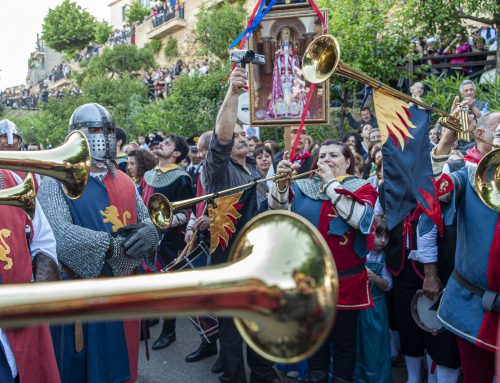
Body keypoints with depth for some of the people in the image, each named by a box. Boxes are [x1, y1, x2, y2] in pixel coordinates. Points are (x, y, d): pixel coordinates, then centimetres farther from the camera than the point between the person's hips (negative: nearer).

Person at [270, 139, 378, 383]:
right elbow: (277, 211, -7)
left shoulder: (362, 188, -2)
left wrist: (332, 183, -17)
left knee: (344, 340, 11)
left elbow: (360, 218, -22)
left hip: (345, 280, -2)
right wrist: (281, 182, -24)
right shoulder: (303, 186, 4)